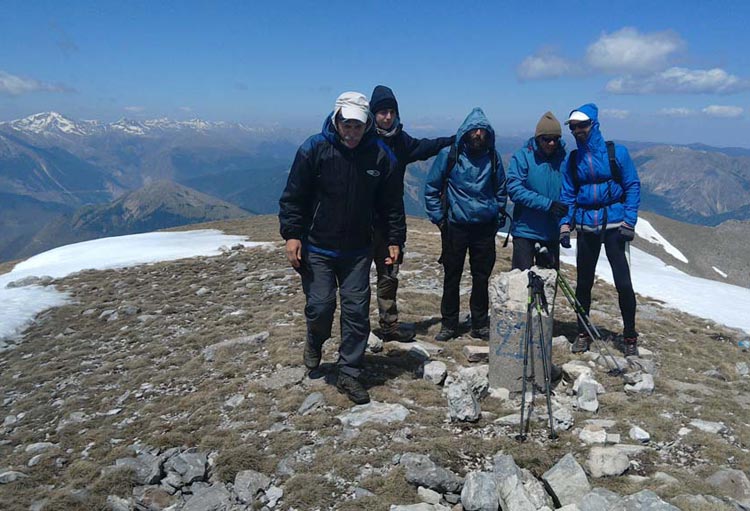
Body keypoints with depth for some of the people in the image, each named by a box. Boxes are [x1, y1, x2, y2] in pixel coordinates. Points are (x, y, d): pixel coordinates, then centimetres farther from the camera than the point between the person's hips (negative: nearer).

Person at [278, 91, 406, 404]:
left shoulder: (380, 155, -3)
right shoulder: (314, 149, -9)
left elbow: (391, 204, 6)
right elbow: (293, 196, -5)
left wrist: (395, 240, 3)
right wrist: (292, 234, -12)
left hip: (358, 250, 2)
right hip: (317, 247, -2)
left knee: (357, 310, 2)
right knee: (320, 306, -3)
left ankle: (349, 374, 16)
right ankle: (315, 343, 33)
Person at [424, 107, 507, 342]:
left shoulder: (492, 157, 3)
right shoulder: (449, 155, -5)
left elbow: (500, 190, 17)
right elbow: (431, 189, 2)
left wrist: (499, 217, 11)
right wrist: (439, 218, -2)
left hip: (485, 227, 2)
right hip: (455, 227, -2)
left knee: (482, 278, 8)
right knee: (452, 277, 5)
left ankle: (480, 324, 21)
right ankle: (449, 324, 18)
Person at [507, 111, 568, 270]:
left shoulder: (563, 158, 3)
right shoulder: (523, 156, -8)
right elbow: (514, 189, -17)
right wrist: (547, 204, -22)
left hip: (552, 233, 4)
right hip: (526, 231, -4)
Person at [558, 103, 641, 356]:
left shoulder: (617, 152, -3)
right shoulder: (573, 159, 7)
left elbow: (632, 186, -1)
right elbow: (568, 196, 10)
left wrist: (629, 221, -8)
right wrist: (565, 225, -1)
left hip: (613, 224, -3)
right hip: (586, 227, 3)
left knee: (623, 282, -5)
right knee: (583, 282, 8)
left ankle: (630, 337, 10)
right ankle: (582, 334, 22)